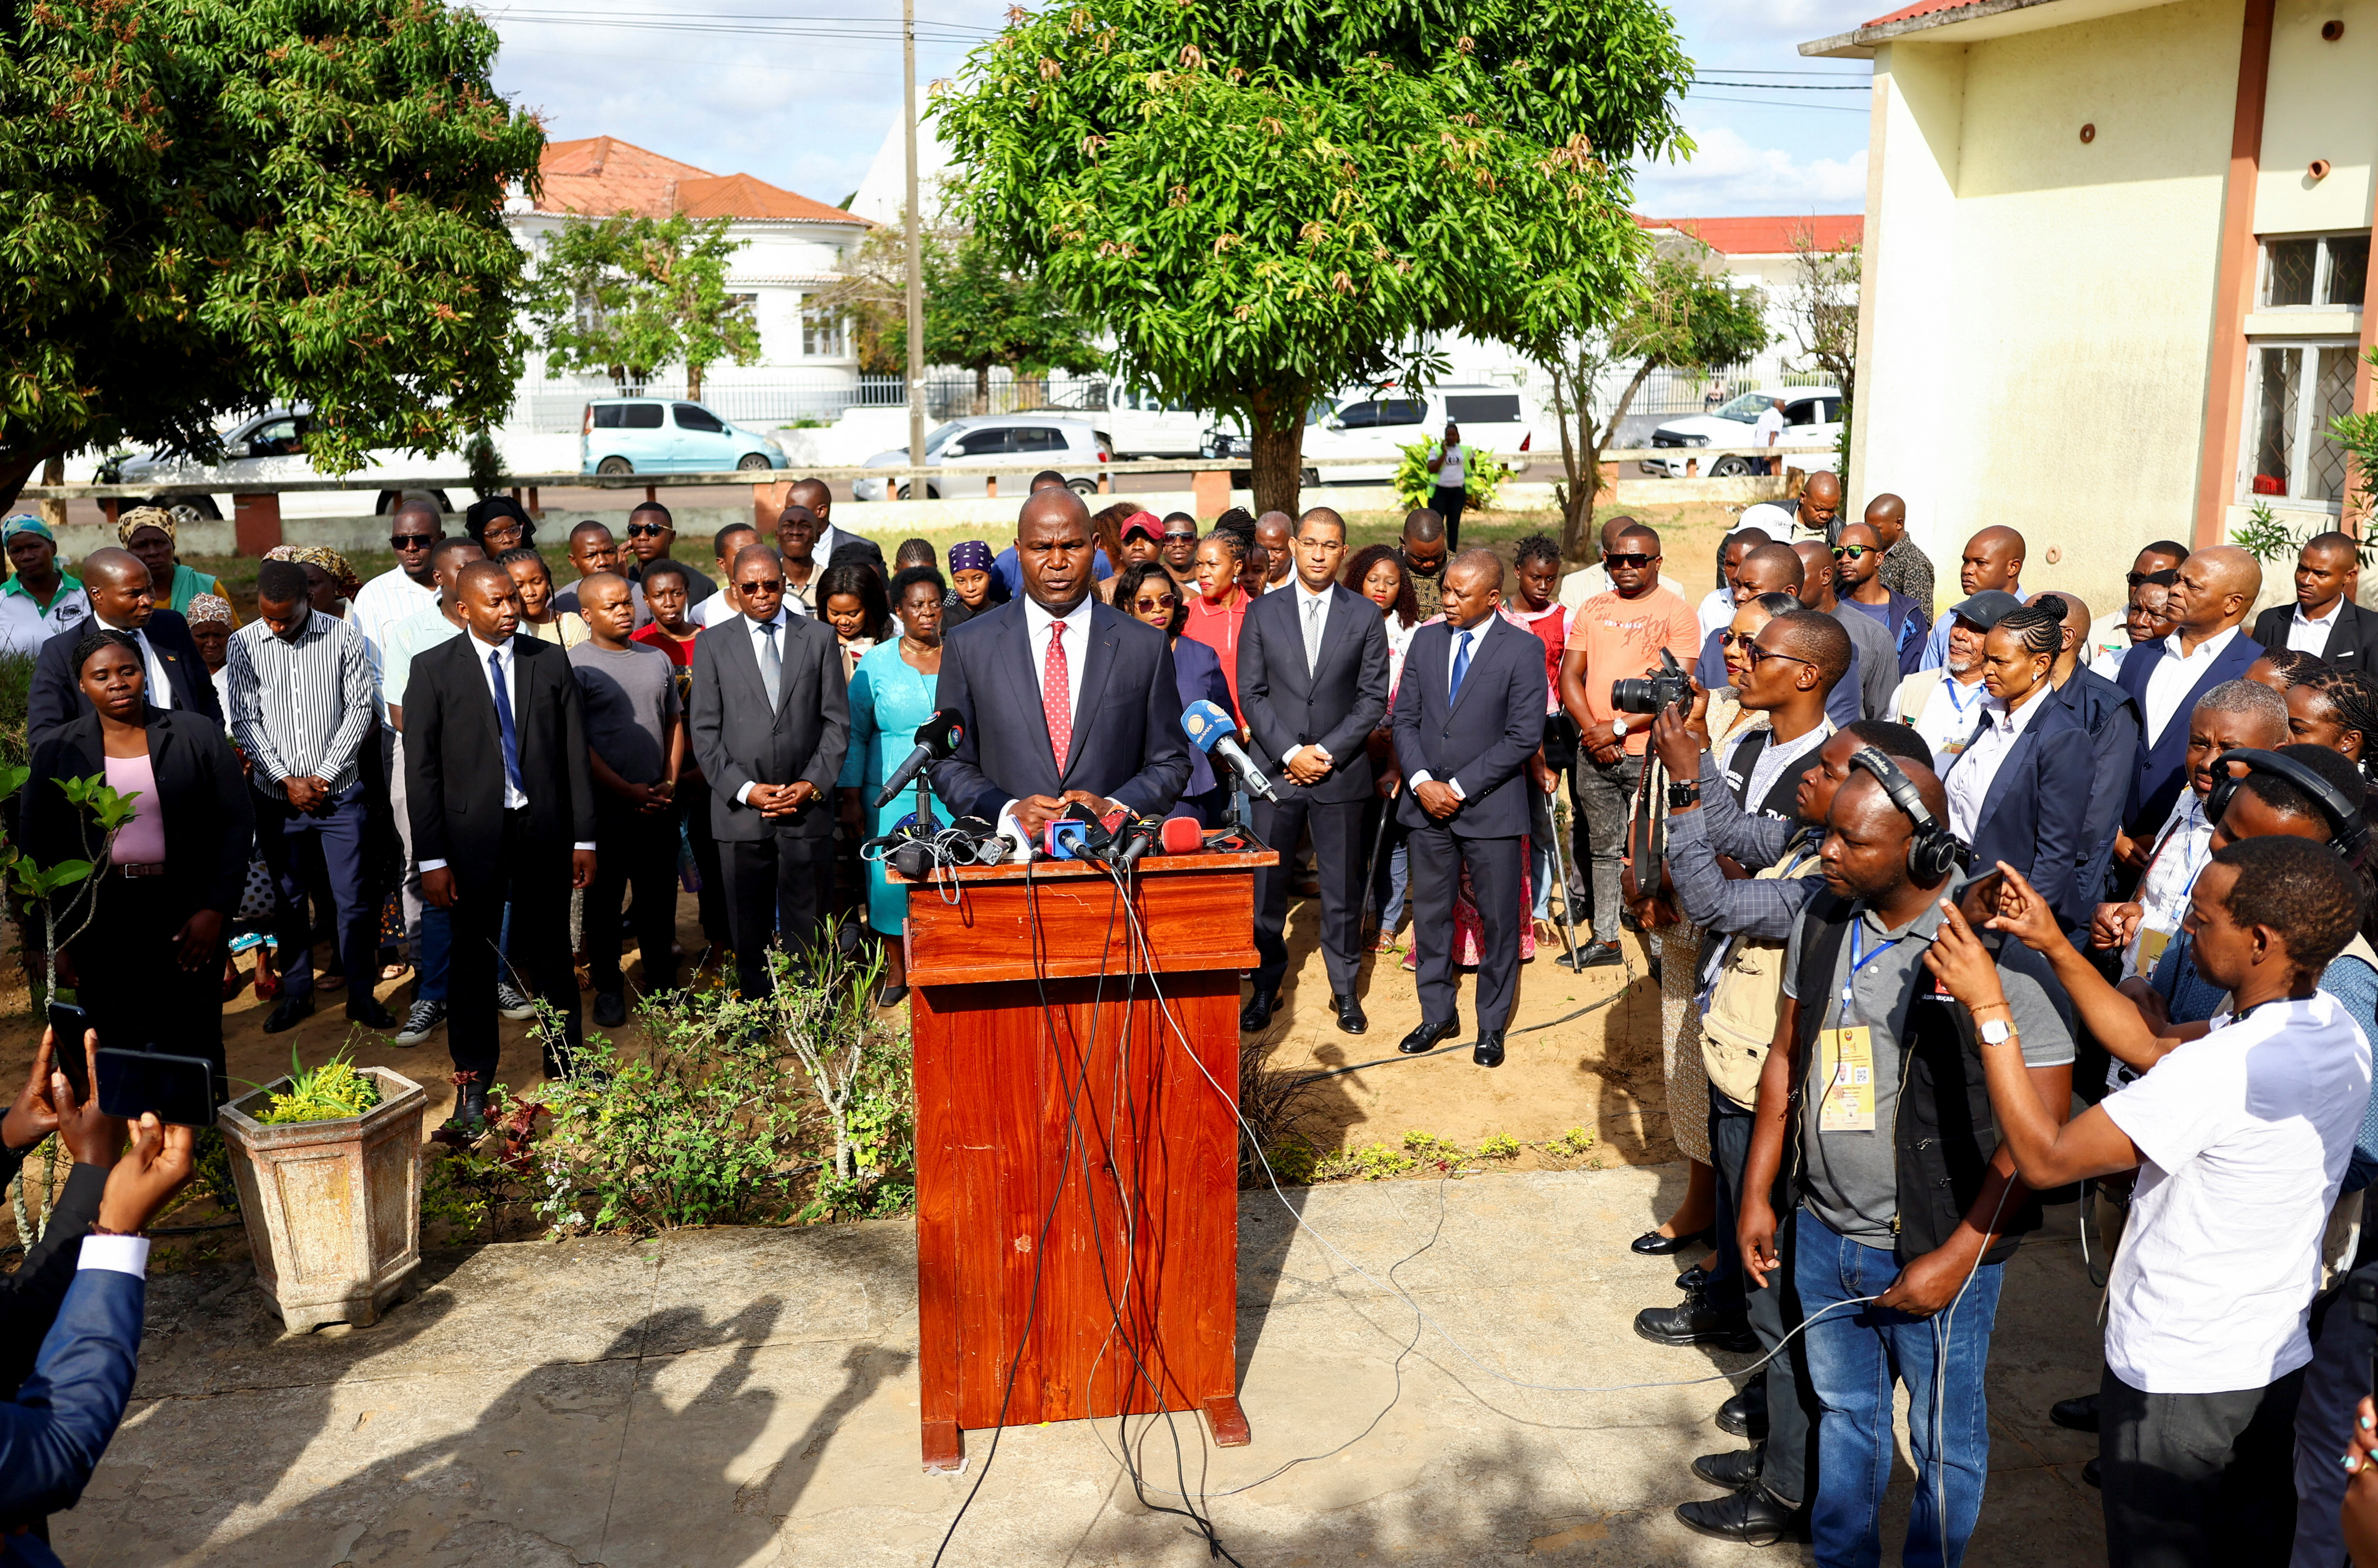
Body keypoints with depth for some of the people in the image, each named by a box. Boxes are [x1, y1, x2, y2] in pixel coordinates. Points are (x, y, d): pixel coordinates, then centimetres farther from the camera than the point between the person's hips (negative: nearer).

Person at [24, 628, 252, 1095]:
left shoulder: (198, 736, 4)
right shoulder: (57, 752, 8)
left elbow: (237, 823, 2)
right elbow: (38, 847, 8)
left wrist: (215, 910, -6)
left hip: (187, 917, -1)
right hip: (99, 924, 1)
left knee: (193, 1047, 3)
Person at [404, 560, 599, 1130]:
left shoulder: (551, 661, 4)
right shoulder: (433, 669, -2)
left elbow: (575, 754, 5)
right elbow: (421, 769, -4)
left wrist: (584, 838, 1)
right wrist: (432, 858, -9)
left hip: (544, 829, 2)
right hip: (472, 834, -2)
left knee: (551, 955, 11)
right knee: (473, 960, 7)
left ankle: (567, 1070, 23)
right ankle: (473, 1088, 18)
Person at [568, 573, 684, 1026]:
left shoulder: (657, 660, 11)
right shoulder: (574, 666, -6)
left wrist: (670, 782, 1)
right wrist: (627, 791, -14)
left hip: (658, 808, 4)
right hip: (605, 809, -4)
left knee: (659, 899, 11)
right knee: (603, 902, 6)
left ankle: (662, 982, 23)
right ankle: (607, 988, 18)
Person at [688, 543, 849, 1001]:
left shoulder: (820, 637, 8)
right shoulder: (713, 644, 6)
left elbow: (837, 720, 5)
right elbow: (706, 732, 2)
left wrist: (813, 783, -7)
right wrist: (745, 789, -9)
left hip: (807, 807, 0)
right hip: (740, 809, 0)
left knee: (807, 925, 4)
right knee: (750, 929, 6)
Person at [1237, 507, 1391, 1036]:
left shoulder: (1365, 616, 3)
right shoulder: (1263, 612, 4)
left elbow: (1374, 697, 0)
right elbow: (1251, 694, 1)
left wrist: (1327, 752, -10)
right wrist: (1290, 753, -10)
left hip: (1340, 771, 0)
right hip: (1275, 769, 0)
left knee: (1343, 887, 6)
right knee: (1266, 885, 3)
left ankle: (1345, 989, 20)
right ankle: (1266, 987, 17)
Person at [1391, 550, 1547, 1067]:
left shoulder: (1523, 650, -7)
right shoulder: (1426, 640, 6)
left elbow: (1525, 736, -12)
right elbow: (1405, 718, 7)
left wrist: (1460, 787, -14)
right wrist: (1423, 782, -8)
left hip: (1491, 808, -4)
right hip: (1427, 806, 4)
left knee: (1498, 920, 5)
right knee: (1430, 914, 11)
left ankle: (1492, 1026, 20)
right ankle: (1438, 1015, 27)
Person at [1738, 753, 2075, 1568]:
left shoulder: (1999, 952, -21)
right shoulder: (1824, 921, -2)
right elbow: (1787, 1058, 9)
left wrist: (1956, 1258, -18)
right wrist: (1757, 1194, 9)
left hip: (1934, 1253, -5)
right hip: (1821, 1234, 6)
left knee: (1943, 1439, 14)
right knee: (1843, 1410, 24)